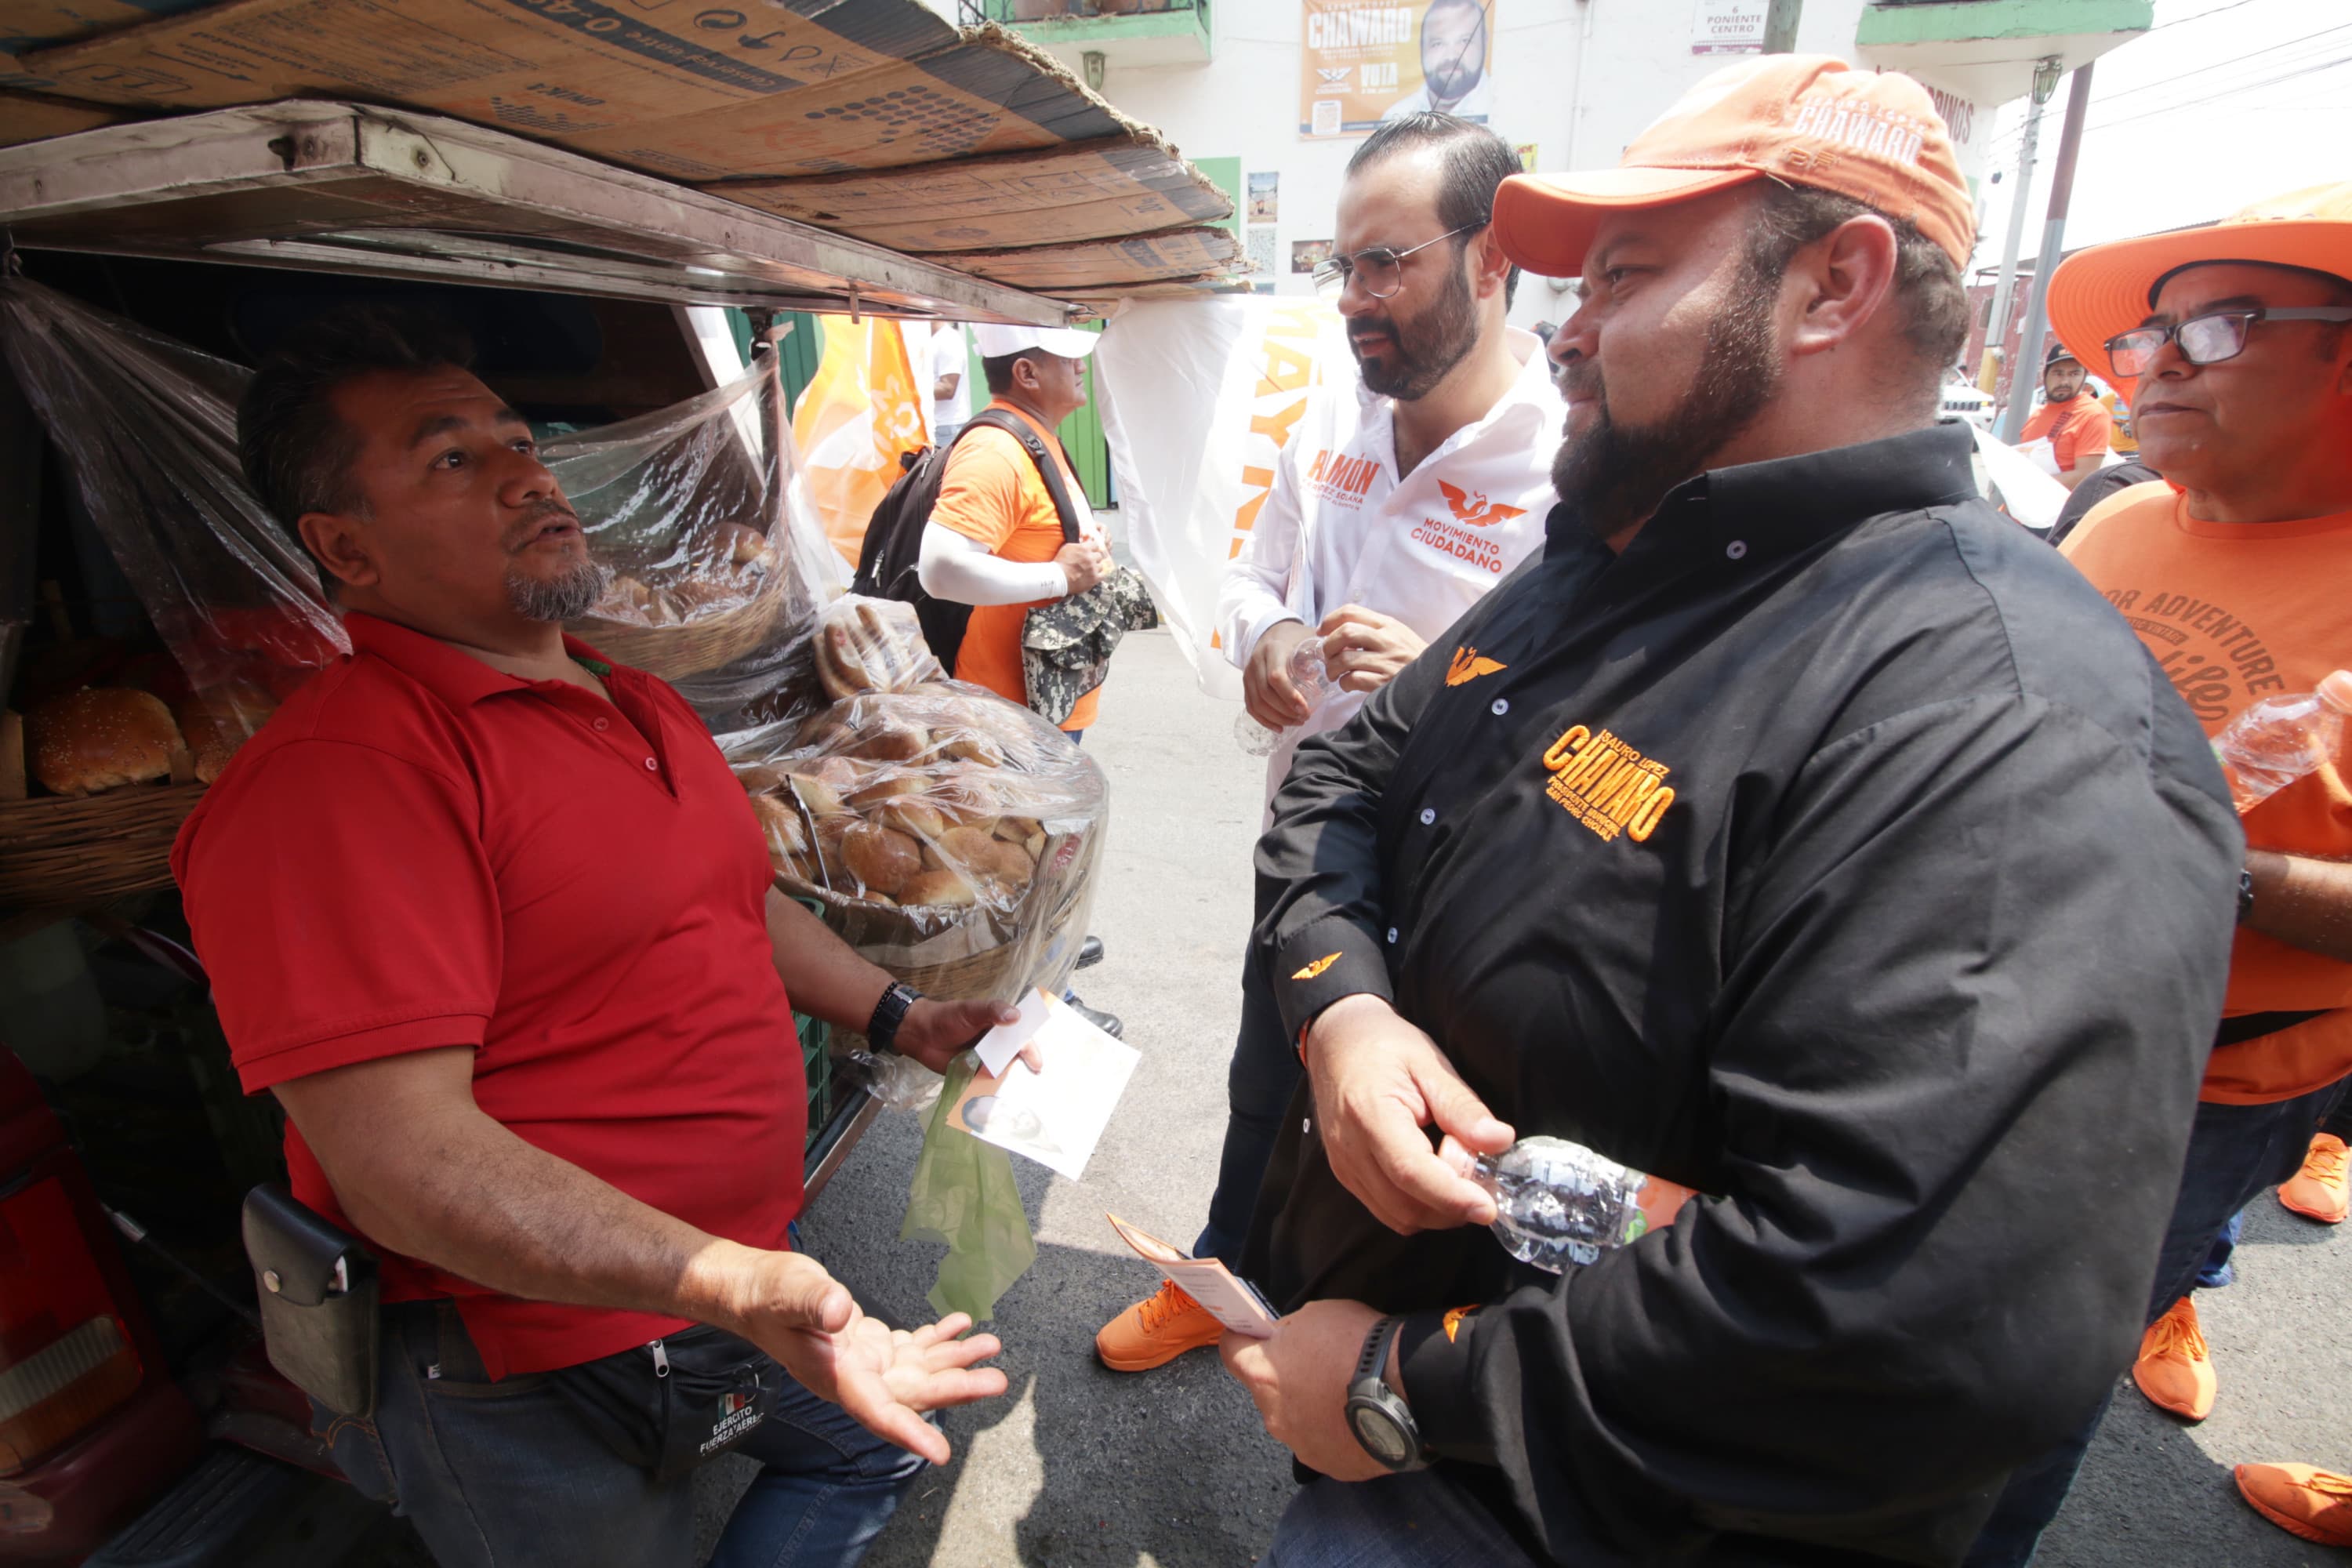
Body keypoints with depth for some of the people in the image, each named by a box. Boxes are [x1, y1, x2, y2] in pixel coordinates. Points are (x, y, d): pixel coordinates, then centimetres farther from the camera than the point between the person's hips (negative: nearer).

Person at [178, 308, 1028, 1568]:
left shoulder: (640, 702, 7)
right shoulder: (335, 773, -24)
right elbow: (399, 1157, -29)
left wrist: (900, 1018, 13)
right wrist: (730, 1284, -36)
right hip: (537, 1389, -8)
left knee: (877, 1448, 26)